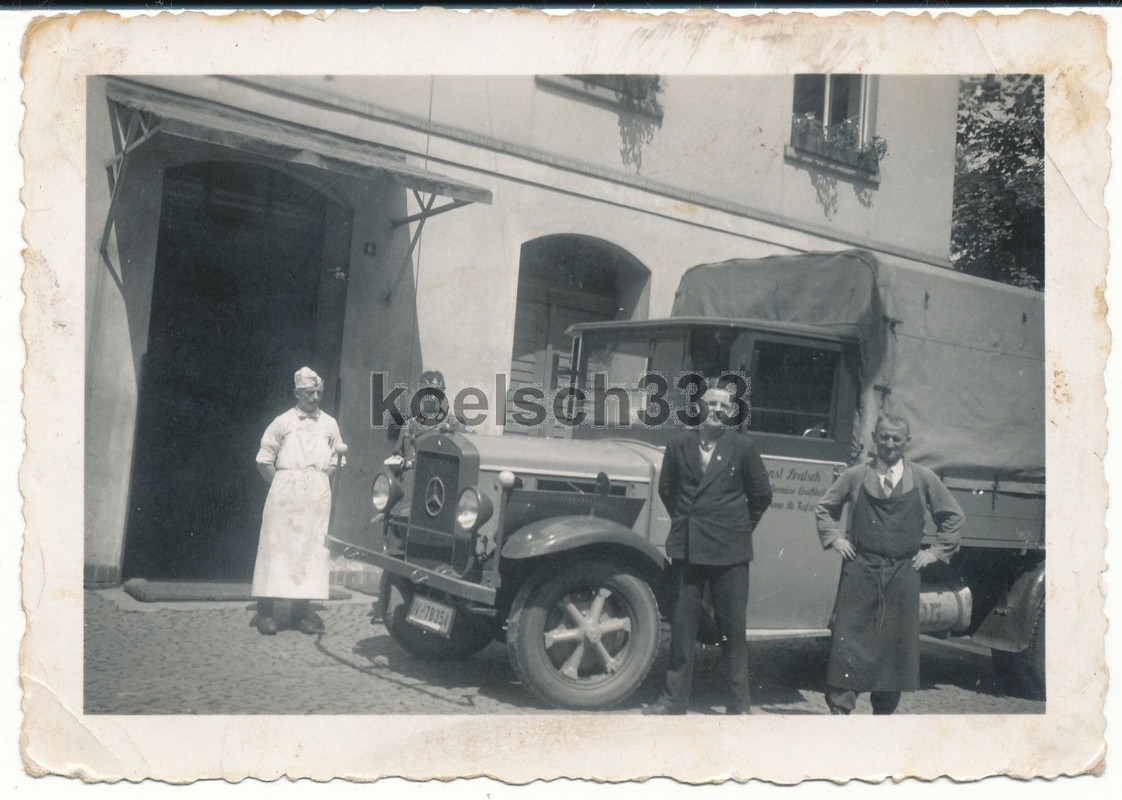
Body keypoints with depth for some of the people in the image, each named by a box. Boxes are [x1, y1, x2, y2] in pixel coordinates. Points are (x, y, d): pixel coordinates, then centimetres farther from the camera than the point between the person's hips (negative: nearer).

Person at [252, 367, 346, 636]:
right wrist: (280, 484, -4)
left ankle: (302, 609, 6)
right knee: (277, 546, -4)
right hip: (285, 490, -3)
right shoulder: (283, 422, 4)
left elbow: (336, 459, 19)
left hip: (318, 493, 3)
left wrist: (323, 480, 6)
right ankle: (265, 611, -1)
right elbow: (264, 461, 4)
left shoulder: (329, 424, 13)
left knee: (312, 549, 0)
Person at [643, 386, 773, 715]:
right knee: (682, 624, 6)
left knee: (733, 626, 4)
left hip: (729, 550, -2)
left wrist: (740, 527, 11)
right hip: (687, 548, 2)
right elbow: (666, 487, 19)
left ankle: (739, 704, 15)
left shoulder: (742, 447, 1)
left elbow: (761, 494, 9)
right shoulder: (680, 444, 6)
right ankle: (675, 698, 16)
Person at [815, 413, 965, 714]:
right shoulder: (855, 476, 5)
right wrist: (835, 538, 5)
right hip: (860, 571, -1)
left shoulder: (923, 478, 6)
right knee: (849, 639, -5)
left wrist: (936, 551, 8)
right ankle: (839, 708, 0)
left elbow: (952, 516, 15)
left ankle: (884, 711, 18)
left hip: (903, 575, 1)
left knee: (896, 644, 6)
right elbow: (824, 507, 17)